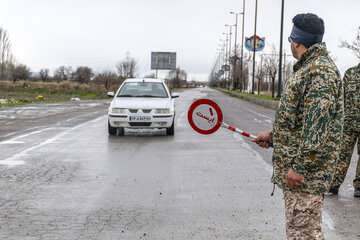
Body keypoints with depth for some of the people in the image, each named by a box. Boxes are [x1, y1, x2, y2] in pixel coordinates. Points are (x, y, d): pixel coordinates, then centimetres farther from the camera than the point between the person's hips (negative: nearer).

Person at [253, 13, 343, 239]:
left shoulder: (321, 70, -16)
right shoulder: (308, 68, 16)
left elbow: (318, 126, -23)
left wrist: (299, 167, -23)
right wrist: (273, 136, 20)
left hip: (306, 172, -10)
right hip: (295, 167, 10)